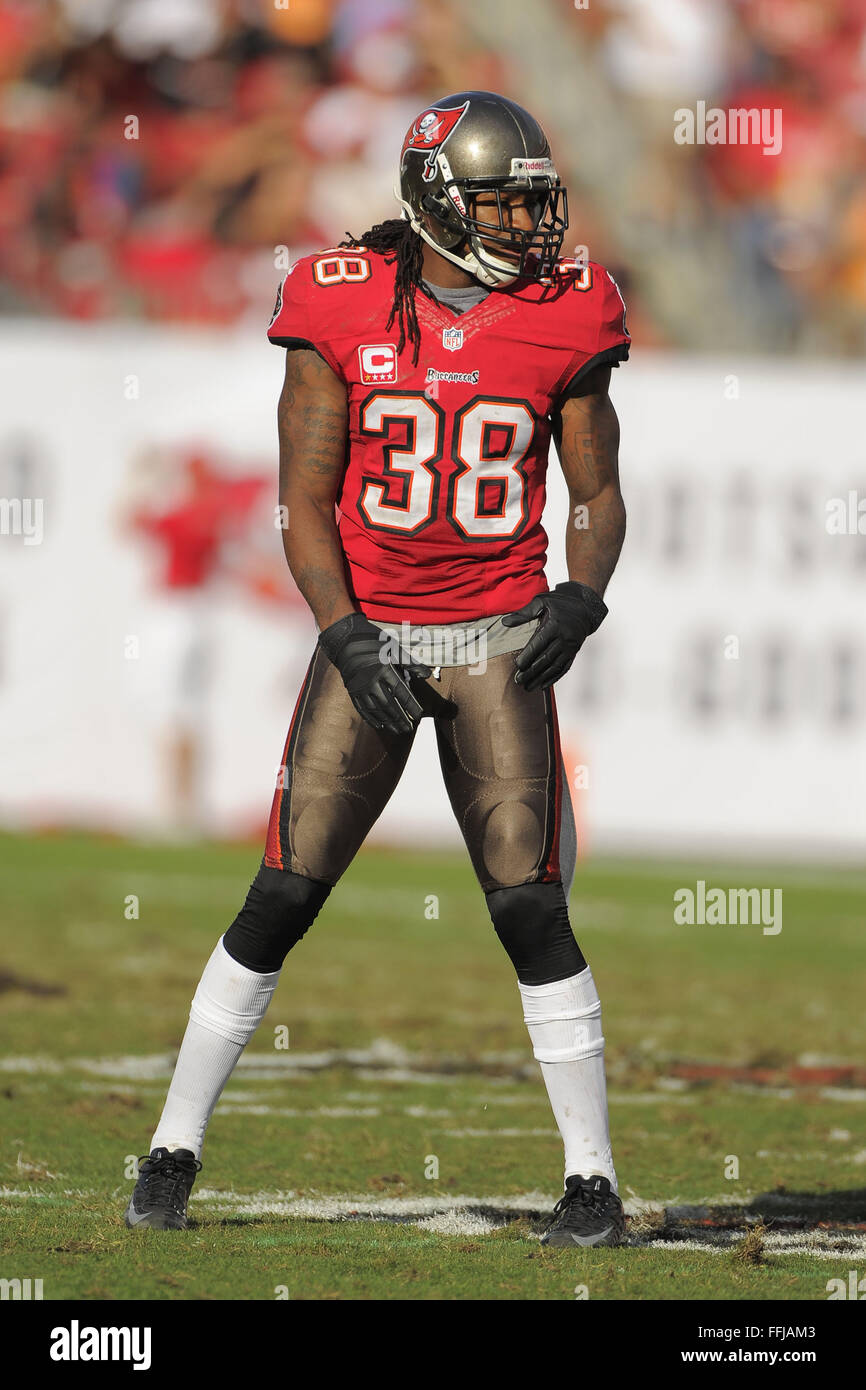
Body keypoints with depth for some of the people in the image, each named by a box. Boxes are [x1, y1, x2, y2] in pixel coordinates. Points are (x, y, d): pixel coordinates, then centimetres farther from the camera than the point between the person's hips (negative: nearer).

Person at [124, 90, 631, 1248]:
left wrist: (582, 593, -14)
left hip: (498, 638, 0)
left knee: (531, 912, -8)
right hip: (370, 630, 0)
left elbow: (599, 495, 6)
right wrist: (345, 635, -15)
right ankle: (173, 1152, 8)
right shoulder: (344, 309, -5)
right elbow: (305, 499, -3)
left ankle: (594, 1181, 2)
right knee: (282, 899, -3)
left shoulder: (561, 319, -2)